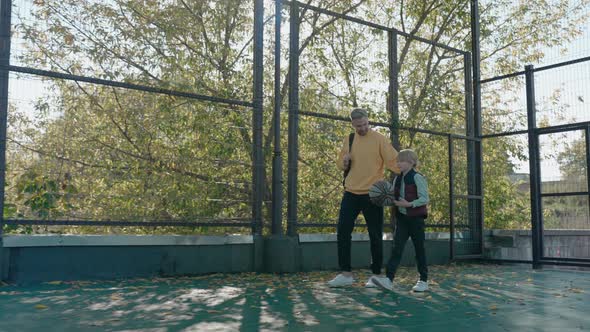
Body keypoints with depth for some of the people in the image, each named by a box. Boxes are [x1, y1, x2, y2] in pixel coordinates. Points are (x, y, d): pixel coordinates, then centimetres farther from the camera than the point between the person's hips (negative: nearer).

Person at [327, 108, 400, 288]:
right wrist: (344, 162, -6)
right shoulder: (348, 139, 10)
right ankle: (346, 274, 9)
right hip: (351, 193, 5)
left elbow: (394, 161, -13)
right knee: (343, 231, 0)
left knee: (375, 235, 3)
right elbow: (340, 164, 17)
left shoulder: (379, 139, -6)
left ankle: (377, 275, 15)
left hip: (372, 194, -4)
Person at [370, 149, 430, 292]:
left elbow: (424, 199, -15)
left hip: (416, 218, -5)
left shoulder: (417, 178, -9)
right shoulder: (397, 179, 11)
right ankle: (388, 279, -13)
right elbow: (394, 198, 15)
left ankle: (423, 280, 16)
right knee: (397, 248, -5)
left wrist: (409, 204, -27)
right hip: (402, 217, 5)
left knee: (419, 248, 5)